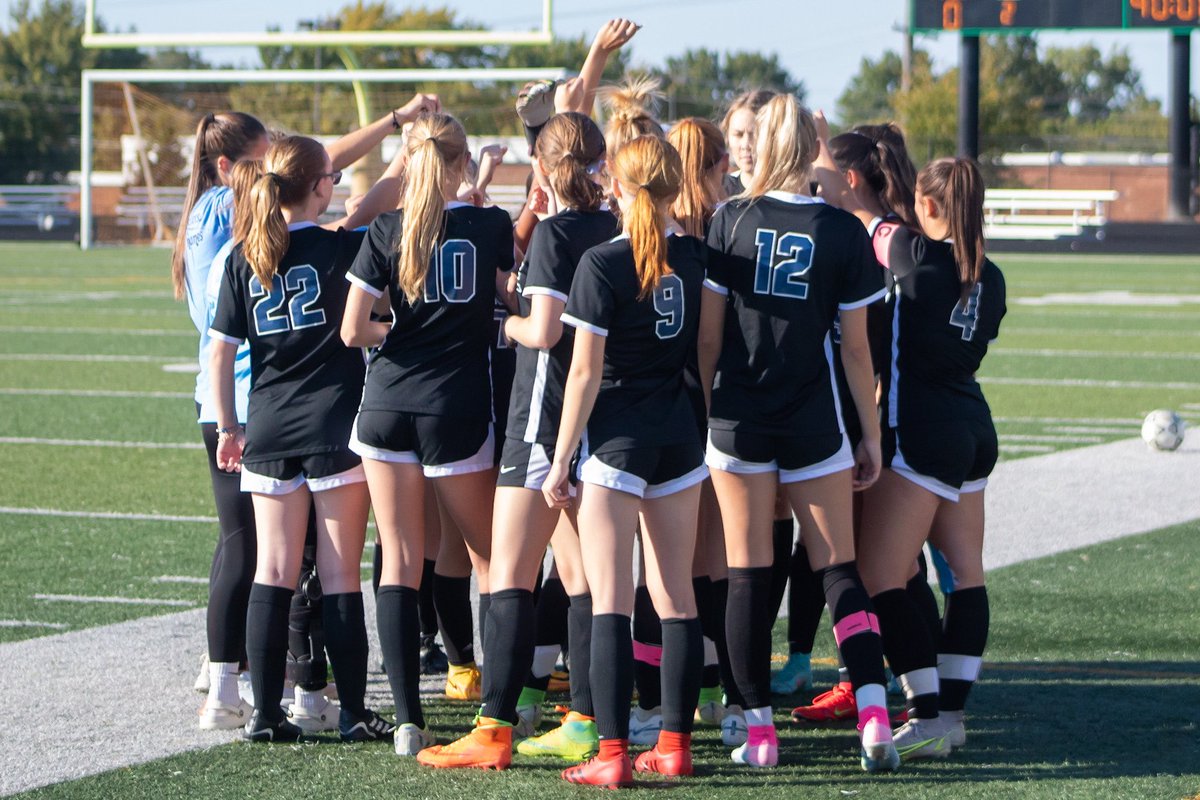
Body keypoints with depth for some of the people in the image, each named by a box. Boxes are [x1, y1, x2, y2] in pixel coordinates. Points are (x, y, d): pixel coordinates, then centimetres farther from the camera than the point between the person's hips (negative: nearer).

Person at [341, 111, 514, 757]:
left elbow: (352, 331, -3)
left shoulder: (386, 231, -1)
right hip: (458, 409, -1)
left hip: (387, 406, 1)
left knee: (399, 560, 3)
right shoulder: (491, 226, -1)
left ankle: (408, 719, -3)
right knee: (492, 556, 14)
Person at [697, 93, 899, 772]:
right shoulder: (845, 233, -3)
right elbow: (857, 348, -1)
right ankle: (875, 716, -8)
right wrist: (872, 436, 7)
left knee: (748, 574, 4)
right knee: (839, 570, 6)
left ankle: (759, 731, 5)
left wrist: (699, 410, 9)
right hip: (814, 422, 0)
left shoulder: (730, 222, -4)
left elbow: (707, 335, -3)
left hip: (737, 416, 0)